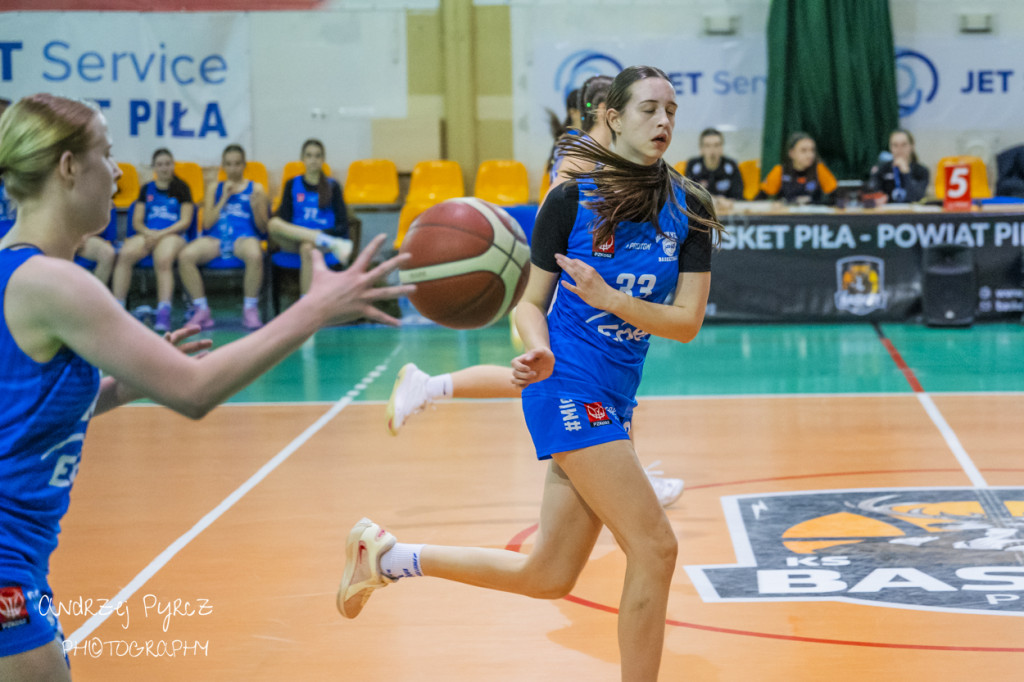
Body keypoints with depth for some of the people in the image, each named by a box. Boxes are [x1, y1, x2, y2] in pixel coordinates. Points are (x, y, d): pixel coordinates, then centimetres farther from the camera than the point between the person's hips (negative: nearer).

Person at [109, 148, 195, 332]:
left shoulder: (181, 188, 11)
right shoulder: (146, 189, 20)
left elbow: (185, 221, 2)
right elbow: (136, 222, 15)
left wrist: (161, 234, -10)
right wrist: (149, 233, -8)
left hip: (173, 234, -3)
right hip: (147, 234, 3)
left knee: (163, 260, -39)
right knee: (125, 254, -31)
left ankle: (164, 314, -50)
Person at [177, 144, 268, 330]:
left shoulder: (255, 189, 14)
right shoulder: (215, 188, 20)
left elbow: (263, 229, 10)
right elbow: (207, 224, 9)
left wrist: (256, 208, -9)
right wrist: (224, 200, 1)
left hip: (244, 237, -2)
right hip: (215, 238, 2)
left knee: (255, 255, -40)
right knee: (185, 256, -29)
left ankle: (250, 310, -22)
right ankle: (201, 310, -18)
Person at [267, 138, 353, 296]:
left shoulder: (332, 186, 10)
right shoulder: (292, 185, 14)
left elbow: (342, 226, 6)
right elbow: (284, 217, 6)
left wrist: (324, 233, -13)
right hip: (294, 241, 2)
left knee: (307, 248, -39)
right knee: (273, 223, -32)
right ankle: (333, 244, -38)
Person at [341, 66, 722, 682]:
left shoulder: (690, 209, 2)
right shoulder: (573, 198, -7)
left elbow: (687, 322, -4)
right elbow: (530, 301, -1)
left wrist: (605, 296, -18)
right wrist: (539, 351, -22)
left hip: (612, 399, 6)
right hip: (568, 386, -6)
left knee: (547, 576, 12)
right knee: (654, 549, -12)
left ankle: (387, 555, 26)